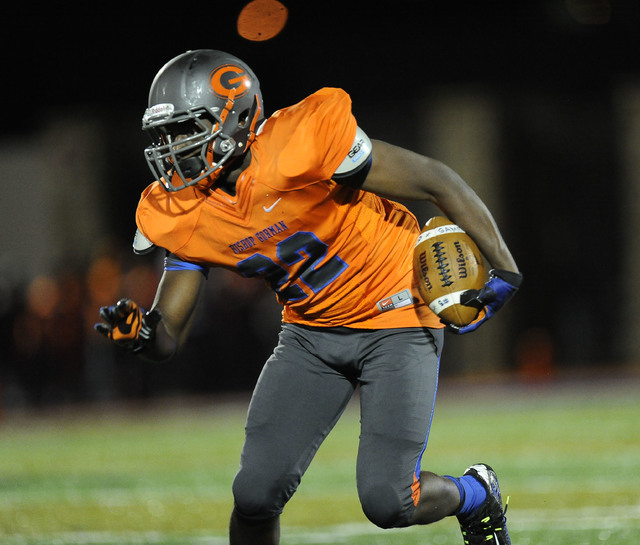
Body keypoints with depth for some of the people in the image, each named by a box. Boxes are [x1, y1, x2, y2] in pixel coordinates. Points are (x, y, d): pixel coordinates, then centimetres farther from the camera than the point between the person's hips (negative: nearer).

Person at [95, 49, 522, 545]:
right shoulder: (184, 218, -9)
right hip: (311, 331, 5)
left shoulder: (300, 145, -28)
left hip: (395, 318, -5)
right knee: (256, 494, -8)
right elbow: (169, 340, -5)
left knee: (386, 500, -13)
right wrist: (142, 333, -29)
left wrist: (504, 269, -16)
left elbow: (436, 181, -19)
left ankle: (474, 497, 21)